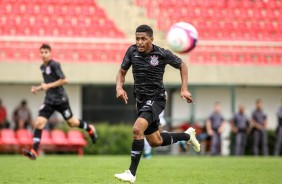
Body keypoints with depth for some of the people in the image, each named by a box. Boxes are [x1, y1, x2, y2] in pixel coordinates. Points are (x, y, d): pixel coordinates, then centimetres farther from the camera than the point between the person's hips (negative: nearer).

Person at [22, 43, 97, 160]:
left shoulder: (54, 65, -13)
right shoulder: (42, 67, 11)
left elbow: (64, 80, -18)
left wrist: (48, 86, -20)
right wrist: (38, 88, 10)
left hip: (60, 99, -6)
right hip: (49, 101, 6)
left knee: (71, 122, 8)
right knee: (39, 123, -10)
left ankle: (90, 129, 38)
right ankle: (34, 152, -15)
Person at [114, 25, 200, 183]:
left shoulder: (162, 54, -13)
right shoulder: (132, 51, -3)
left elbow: (182, 65, 3)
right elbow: (122, 72, 9)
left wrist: (184, 89, -4)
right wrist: (119, 88, -11)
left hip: (156, 99, -6)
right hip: (141, 100, 6)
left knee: (137, 129, -29)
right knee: (156, 142, 18)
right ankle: (187, 135, 44)